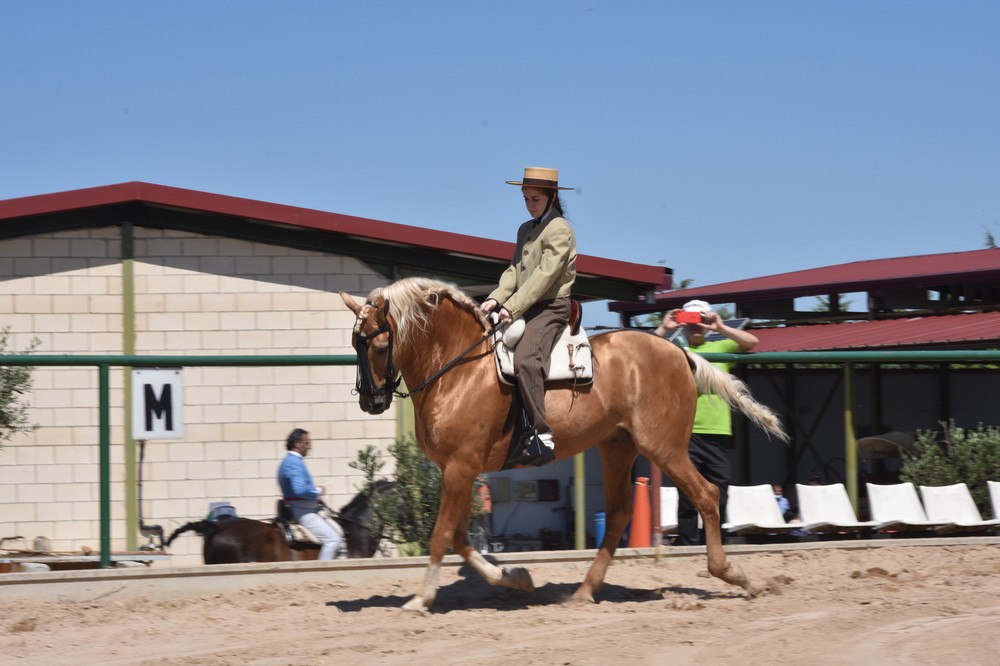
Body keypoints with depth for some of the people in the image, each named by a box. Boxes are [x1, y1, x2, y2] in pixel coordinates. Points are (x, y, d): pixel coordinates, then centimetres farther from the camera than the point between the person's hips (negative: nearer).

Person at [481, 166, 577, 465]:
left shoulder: (559, 230, -7)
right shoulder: (525, 230, 20)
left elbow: (545, 274, -16)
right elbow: (515, 270, 16)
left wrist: (513, 306, -21)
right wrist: (496, 298, -2)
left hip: (551, 307, -10)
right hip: (524, 309, 10)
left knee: (525, 360, -32)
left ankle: (542, 437, -36)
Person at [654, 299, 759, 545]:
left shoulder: (721, 348, 15)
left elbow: (751, 342, 2)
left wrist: (721, 328, -5)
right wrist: (664, 329, -7)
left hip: (718, 434, 2)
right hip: (686, 434, -2)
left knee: (717, 497, 3)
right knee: (688, 498, -6)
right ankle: (688, 548, -5)